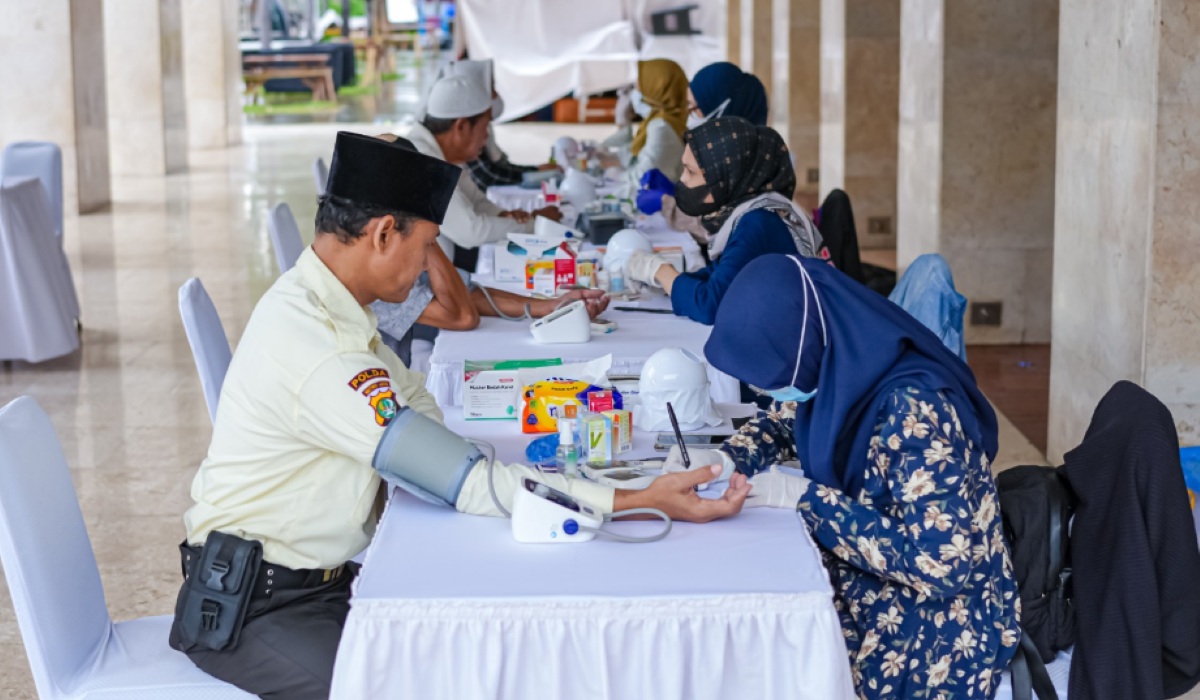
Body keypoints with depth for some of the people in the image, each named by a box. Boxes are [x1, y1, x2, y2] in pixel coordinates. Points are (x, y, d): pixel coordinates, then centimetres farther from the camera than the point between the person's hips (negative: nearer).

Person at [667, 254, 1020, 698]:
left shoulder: (913, 410, -29)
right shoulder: (836, 367, -8)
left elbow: (942, 564, -30)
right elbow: (782, 422, 14)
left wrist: (806, 498, -25)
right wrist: (722, 458, -7)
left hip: (933, 627, -7)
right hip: (863, 584, 7)